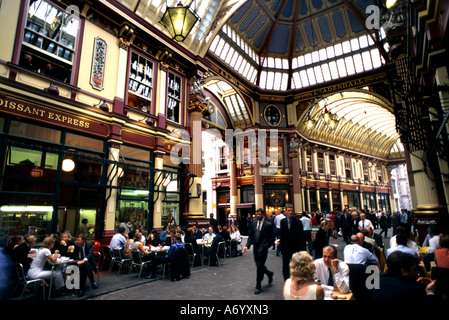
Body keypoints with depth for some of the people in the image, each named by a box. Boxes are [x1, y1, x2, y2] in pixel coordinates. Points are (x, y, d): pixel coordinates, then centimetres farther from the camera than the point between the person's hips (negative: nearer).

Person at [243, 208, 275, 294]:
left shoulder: (268, 225, -9)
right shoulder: (254, 223, 5)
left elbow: (271, 238, -7)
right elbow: (251, 235, 6)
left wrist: (265, 246, -16)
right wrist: (247, 245, -4)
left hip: (262, 248, -5)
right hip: (255, 248, 5)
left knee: (259, 266, -1)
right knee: (258, 265, 16)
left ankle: (258, 286, 16)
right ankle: (269, 273, 45)